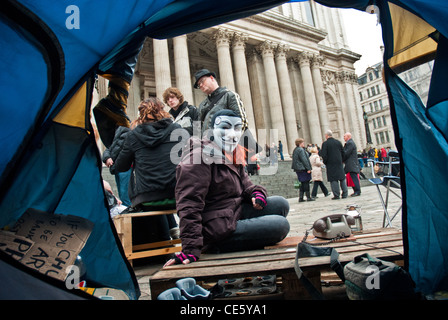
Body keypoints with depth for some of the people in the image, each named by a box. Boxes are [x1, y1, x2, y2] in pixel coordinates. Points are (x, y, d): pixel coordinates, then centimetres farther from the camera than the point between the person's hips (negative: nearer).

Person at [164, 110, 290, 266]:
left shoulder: (232, 154, 11)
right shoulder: (200, 156, -18)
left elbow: (244, 182, 22)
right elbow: (189, 203, -23)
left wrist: (256, 193, -3)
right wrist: (191, 249, -27)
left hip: (236, 212, 10)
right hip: (217, 228, -10)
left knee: (280, 204, 5)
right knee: (281, 225, -14)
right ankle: (220, 248, -7)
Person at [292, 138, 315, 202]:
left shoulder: (295, 150, 16)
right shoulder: (301, 150, -15)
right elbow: (304, 160, -18)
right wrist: (308, 168, -17)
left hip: (298, 169, 10)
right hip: (303, 169, -10)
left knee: (303, 183, 12)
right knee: (306, 183, -3)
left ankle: (300, 198, 11)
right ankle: (308, 197, 2)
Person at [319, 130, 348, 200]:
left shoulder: (325, 143, -9)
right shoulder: (338, 142, 5)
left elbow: (324, 155, -14)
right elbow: (343, 153, 7)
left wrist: (325, 162, 0)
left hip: (331, 164, -4)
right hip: (339, 163, 4)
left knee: (333, 179, 0)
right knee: (342, 178, 12)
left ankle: (336, 195, 0)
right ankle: (345, 194, 14)